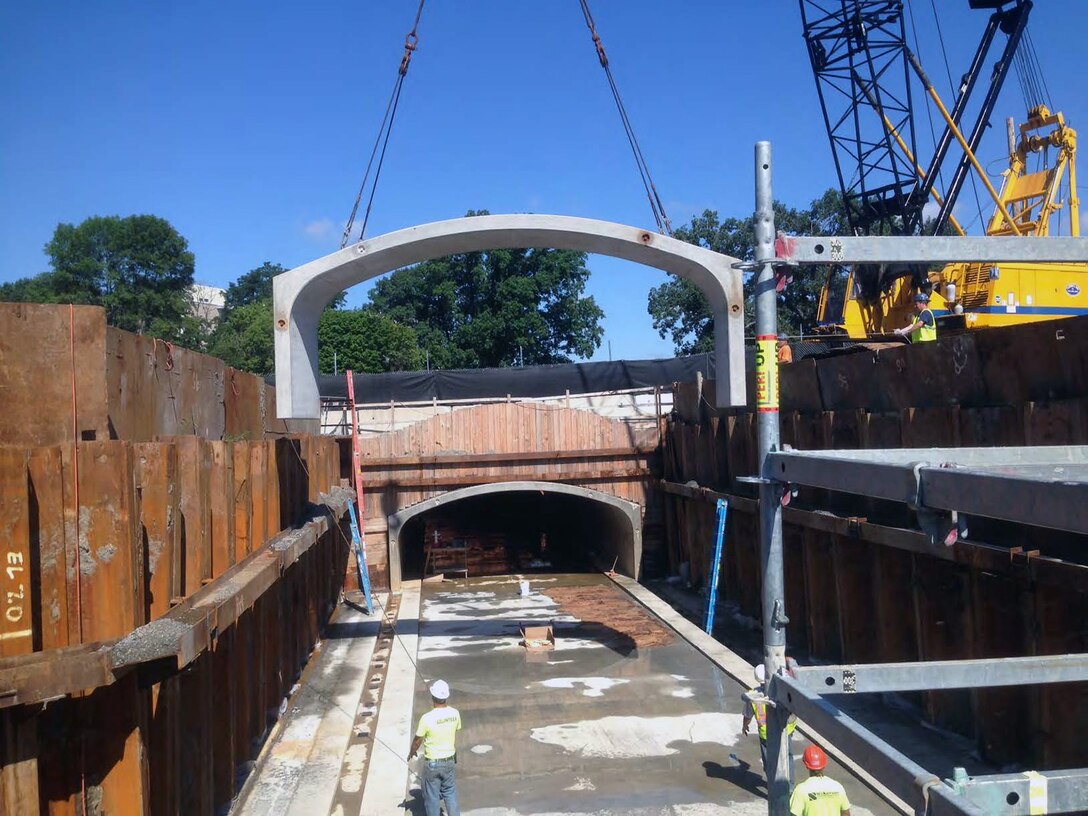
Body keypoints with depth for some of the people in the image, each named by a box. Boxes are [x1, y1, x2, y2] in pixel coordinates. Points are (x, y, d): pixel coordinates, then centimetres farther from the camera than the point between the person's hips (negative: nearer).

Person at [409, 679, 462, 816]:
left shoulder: (427, 718, -25)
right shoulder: (455, 714, -12)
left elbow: (418, 740, -11)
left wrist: (412, 752, 11)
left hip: (432, 763, -4)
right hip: (450, 760, 4)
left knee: (432, 796, 13)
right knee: (450, 793, 19)